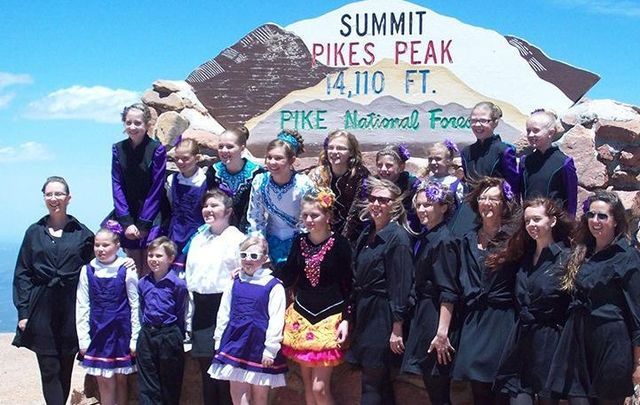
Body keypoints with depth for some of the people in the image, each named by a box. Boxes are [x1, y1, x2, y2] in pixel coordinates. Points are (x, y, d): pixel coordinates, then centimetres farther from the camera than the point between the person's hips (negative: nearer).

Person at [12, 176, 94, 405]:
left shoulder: (82, 234, 5)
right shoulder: (34, 232, 7)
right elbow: (22, 274, 5)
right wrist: (23, 312, -3)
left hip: (71, 308, 0)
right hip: (42, 308, 0)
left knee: (66, 369, 7)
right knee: (49, 370, -3)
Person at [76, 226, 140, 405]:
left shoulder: (126, 270, -5)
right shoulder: (87, 271, 1)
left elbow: (135, 306, -3)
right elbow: (82, 306, 3)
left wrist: (135, 338, -5)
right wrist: (83, 339, -1)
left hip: (121, 333, -1)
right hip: (98, 333, 2)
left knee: (120, 380, 8)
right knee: (104, 382, 4)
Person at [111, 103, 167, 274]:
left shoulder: (157, 149, -9)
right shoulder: (119, 149, 2)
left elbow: (156, 189, -8)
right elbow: (117, 186, 0)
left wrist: (143, 223, -9)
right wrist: (126, 222, -8)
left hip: (151, 215, -3)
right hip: (128, 214, 3)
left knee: (148, 269, -6)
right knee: (133, 268, 5)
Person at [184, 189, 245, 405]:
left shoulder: (237, 239, -5)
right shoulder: (198, 240, 15)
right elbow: (188, 279, 16)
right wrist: (188, 318, 12)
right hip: (201, 308, 6)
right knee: (206, 369, 12)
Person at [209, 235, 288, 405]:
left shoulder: (273, 286, -7)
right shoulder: (234, 284, 8)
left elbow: (276, 321, -10)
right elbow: (223, 314, 14)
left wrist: (270, 349, -12)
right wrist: (219, 341, 11)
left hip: (259, 346, -4)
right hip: (236, 343, 4)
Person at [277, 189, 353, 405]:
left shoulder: (339, 243, -9)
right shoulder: (300, 241, 3)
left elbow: (348, 286, -6)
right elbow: (288, 276, 8)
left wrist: (345, 320, -12)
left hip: (329, 317, -5)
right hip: (301, 314, 5)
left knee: (320, 388, -8)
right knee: (308, 386, 10)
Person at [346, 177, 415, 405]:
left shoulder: (398, 237, -12)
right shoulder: (366, 235, 11)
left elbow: (401, 285, -16)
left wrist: (397, 328, -18)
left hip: (384, 316, -8)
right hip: (364, 314, 8)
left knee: (373, 384, -3)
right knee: (380, 383, 13)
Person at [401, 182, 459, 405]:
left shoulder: (443, 240, -15)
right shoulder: (426, 237, 12)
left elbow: (448, 292, -19)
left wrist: (442, 332, -23)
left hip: (437, 317, -9)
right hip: (423, 314, 9)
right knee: (431, 385, 15)